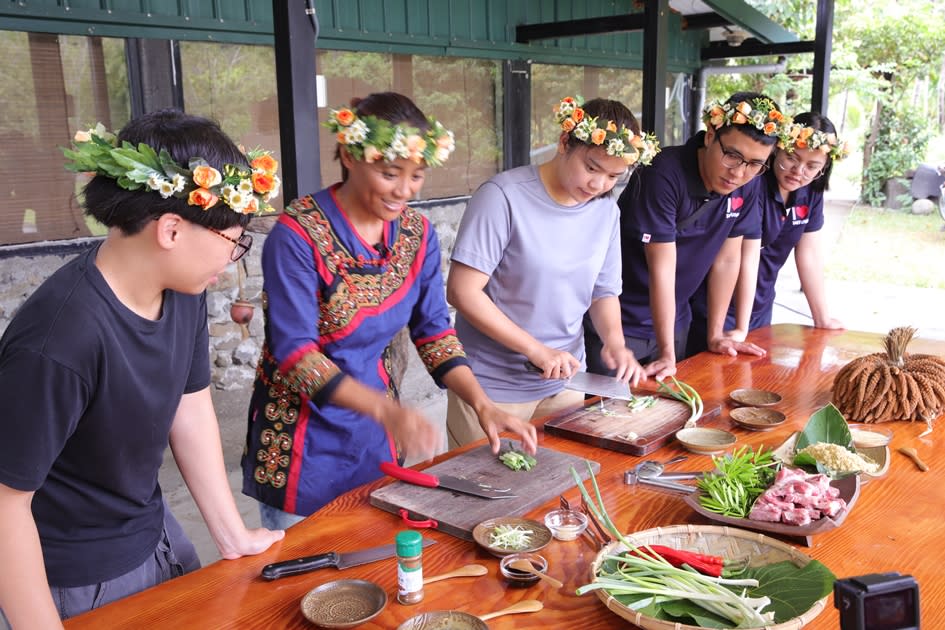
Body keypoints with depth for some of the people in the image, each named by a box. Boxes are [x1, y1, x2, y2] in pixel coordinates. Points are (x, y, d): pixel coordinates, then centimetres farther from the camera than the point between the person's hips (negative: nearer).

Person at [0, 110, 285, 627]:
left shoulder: (183, 291, -11)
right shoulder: (58, 340, -33)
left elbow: (191, 409, -1)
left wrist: (234, 536, 4)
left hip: (155, 534, 6)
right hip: (78, 583, -6)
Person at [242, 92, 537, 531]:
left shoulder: (417, 233, -2)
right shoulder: (298, 234, -20)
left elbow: (434, 332, 0)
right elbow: (294, 353, -24)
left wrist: (483, 405, -14)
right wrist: (386, 409, -36)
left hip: (375, 434, 5)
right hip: (303, 437, -5)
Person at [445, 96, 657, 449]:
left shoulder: (606, 210, 3)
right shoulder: (503, 197, -17)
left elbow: (604, 292, 12)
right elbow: (462, 291, -19)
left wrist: (614, 341, -9)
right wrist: (536, 349, -21)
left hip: (565, 384, 6)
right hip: (493, 387, -5)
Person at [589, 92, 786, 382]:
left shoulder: (746, 186, -5)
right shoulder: (665, 174, -25)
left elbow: (727, 260, 4)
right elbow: (662, 269, -25)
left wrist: (716, 335, 7)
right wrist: (666, 354, -22)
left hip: (673, 321, 6)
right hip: (621, 324, -6)